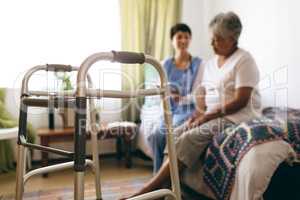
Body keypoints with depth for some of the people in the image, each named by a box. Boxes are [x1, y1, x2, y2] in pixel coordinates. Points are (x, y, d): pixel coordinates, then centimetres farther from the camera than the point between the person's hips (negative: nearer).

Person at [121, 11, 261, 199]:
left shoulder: (244, 60, -9)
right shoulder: (211, 63, 15)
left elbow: (240, 101, -17)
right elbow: (203, 93, 14)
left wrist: (208, 115, -18)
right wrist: (199, 112, -6)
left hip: (236, 118, -8)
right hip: (212, 116, 8)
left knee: (189, 139, -26)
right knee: (176, 134, -15)